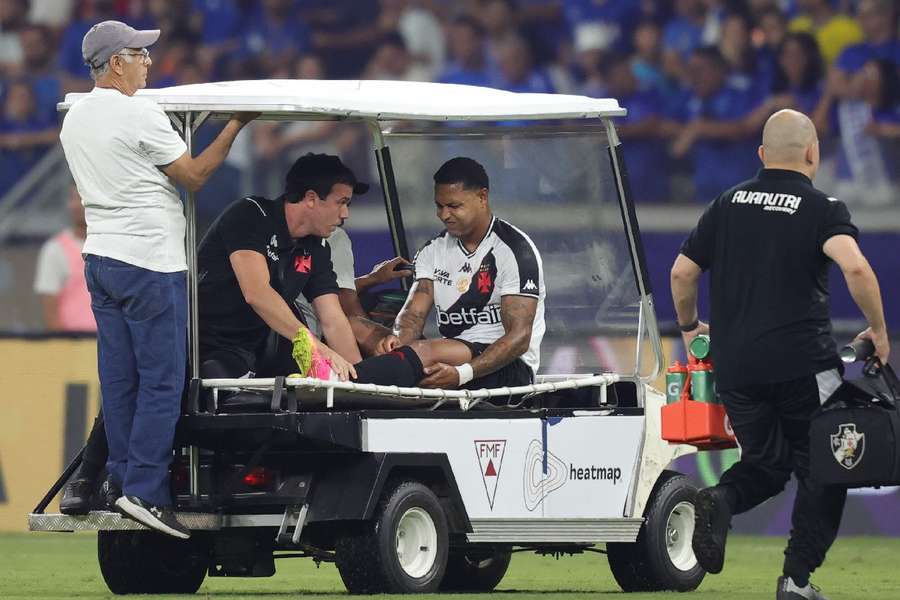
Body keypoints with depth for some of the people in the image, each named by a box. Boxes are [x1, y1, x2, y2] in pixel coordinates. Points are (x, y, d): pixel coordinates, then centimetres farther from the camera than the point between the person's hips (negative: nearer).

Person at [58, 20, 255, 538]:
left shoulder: (75, 119, 12)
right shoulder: (139, 115, -14)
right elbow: (194, 175, -8)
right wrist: (236, 126, -1)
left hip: (101, 257, 9)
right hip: (150, 262, -9)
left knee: (119, 379, 10)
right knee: (163, 380, -6)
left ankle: (122, 478, 10)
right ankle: (145, 490, -11)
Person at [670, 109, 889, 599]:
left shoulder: (727, 205, 9)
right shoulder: (822, 209, -4)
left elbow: (681, 273, 11)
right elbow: (855, 268, -20)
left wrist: (689, 327, 29)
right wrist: (878, 330, -7)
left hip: (734, 367, 4)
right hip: (803, 364, -4)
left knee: (766, 462, 20)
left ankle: (721, 500, -12)